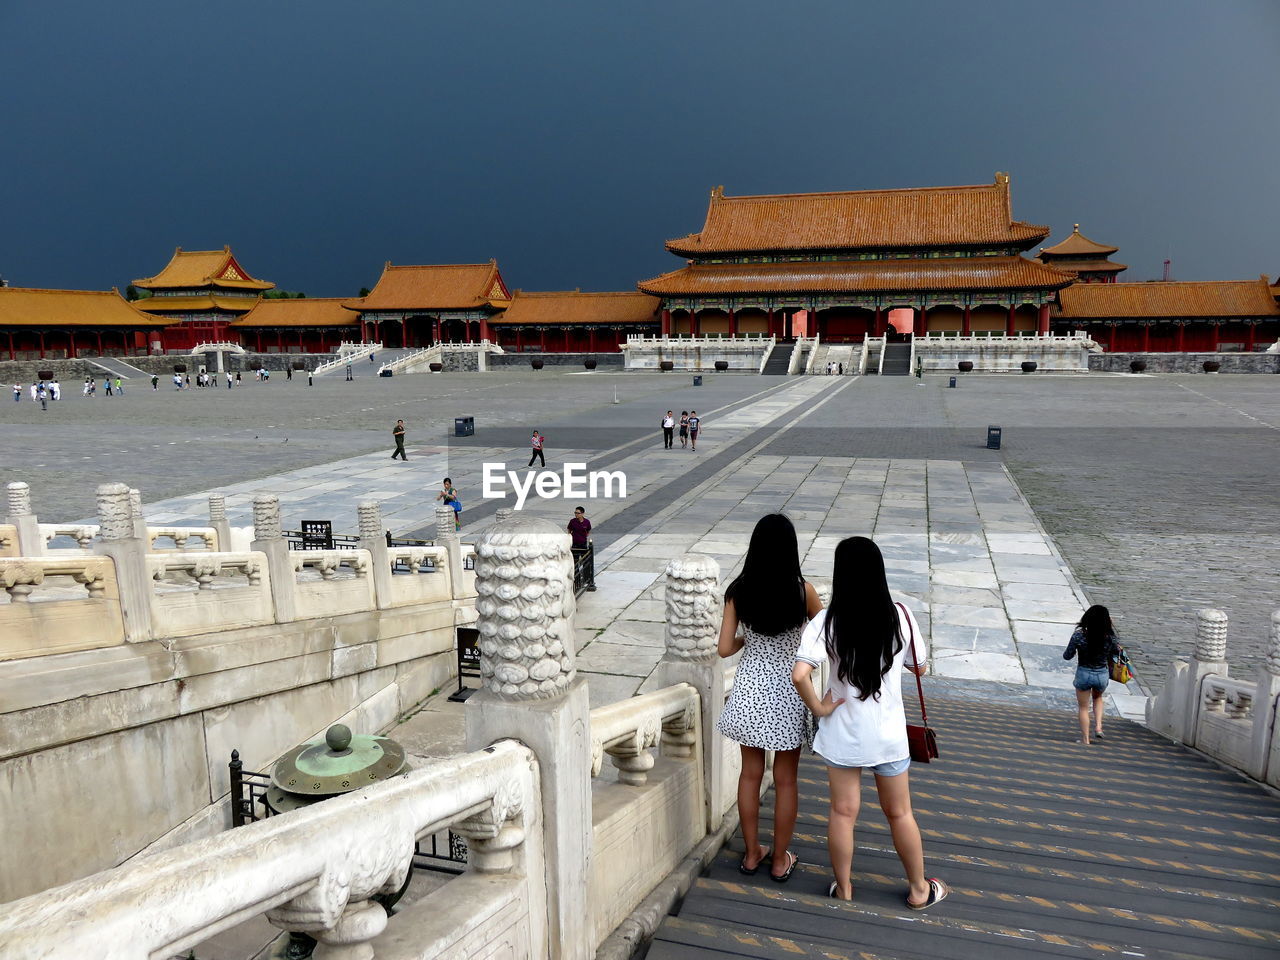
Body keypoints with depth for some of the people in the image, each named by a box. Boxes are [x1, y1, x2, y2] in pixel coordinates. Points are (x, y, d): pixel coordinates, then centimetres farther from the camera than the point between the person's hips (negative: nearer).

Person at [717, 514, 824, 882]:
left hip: (750, 692, 2)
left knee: (751, 774, 17)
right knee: (785, 780, 14)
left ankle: (752, 854, 31)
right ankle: (780, 861, 27)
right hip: (788, 693, -2)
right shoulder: (803, 590, -16)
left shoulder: (738, 591, -10)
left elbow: (724, 648, -9)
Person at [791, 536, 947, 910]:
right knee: (899, 813, 18)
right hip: (888, 732, 1)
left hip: (842, 733, -1)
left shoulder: (826, 622, -18)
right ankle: (919, 890, 34)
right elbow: (919, 666, 2)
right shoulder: (900, 617, -13)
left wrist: (818, 707, -13)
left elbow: (799, 674, -29)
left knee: (843, 812, 13)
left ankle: (843, 889, 29)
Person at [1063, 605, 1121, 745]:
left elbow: (1067, 656, -11)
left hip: (1083, 674, -2)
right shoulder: (1110, 638, -18)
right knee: (1097, 698, 33)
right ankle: (1098, 727, 19)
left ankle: (1085, 740, 22)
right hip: (1102, 674, 2)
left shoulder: (1078, 636, -22)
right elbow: (1116, 652, 3)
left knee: (1083, 707, 15)